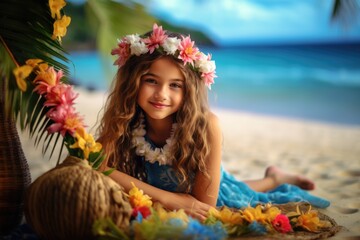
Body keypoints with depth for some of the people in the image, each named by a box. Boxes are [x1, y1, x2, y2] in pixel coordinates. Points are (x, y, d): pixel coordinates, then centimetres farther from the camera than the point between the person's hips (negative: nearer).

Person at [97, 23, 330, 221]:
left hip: (214, 195, -3)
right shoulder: (124, 121, -30)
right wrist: (166, 198, -40)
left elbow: (204, 204, -33)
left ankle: (273, 179, 51)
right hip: (159, 205, 3)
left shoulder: (206, 125, -37)